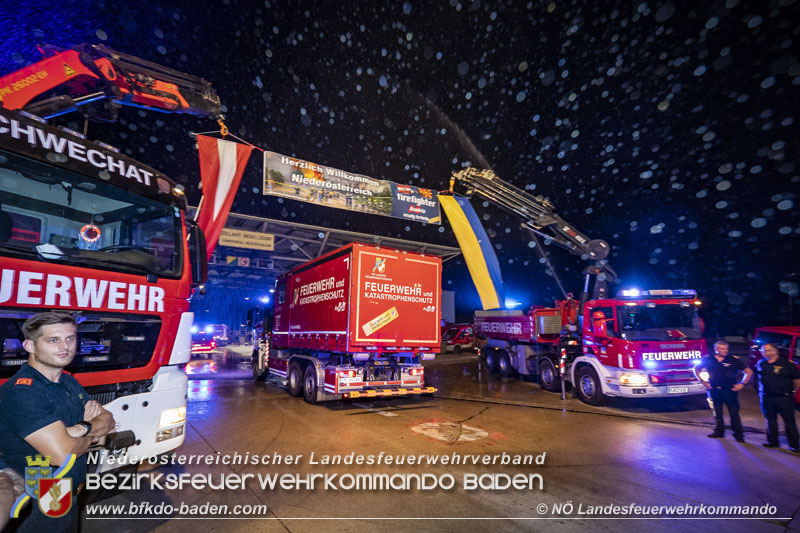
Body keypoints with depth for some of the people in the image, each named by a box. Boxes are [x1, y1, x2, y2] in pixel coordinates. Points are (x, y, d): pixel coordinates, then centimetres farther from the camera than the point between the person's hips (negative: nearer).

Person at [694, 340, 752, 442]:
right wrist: (703, 382, 7)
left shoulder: (734, 360, -3)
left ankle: (738, 434, 13)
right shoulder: (708, 359, 0)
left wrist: (742, 384, -3)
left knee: (734, 413, 1)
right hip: (714, 391, 2)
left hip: (730, 391, -2)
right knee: (717, 413, 12)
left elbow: (749, 372, 5)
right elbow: (696, 369, 14)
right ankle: (719, 432, 24)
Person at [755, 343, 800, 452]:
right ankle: (772, 441, 22)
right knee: (770, 420, 12)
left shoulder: (786, 363, -8)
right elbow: (758, 376, 21)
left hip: (784, 397, -4)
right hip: (766, 397, 4)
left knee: (789, 421, 2)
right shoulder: (760, 364, 6)